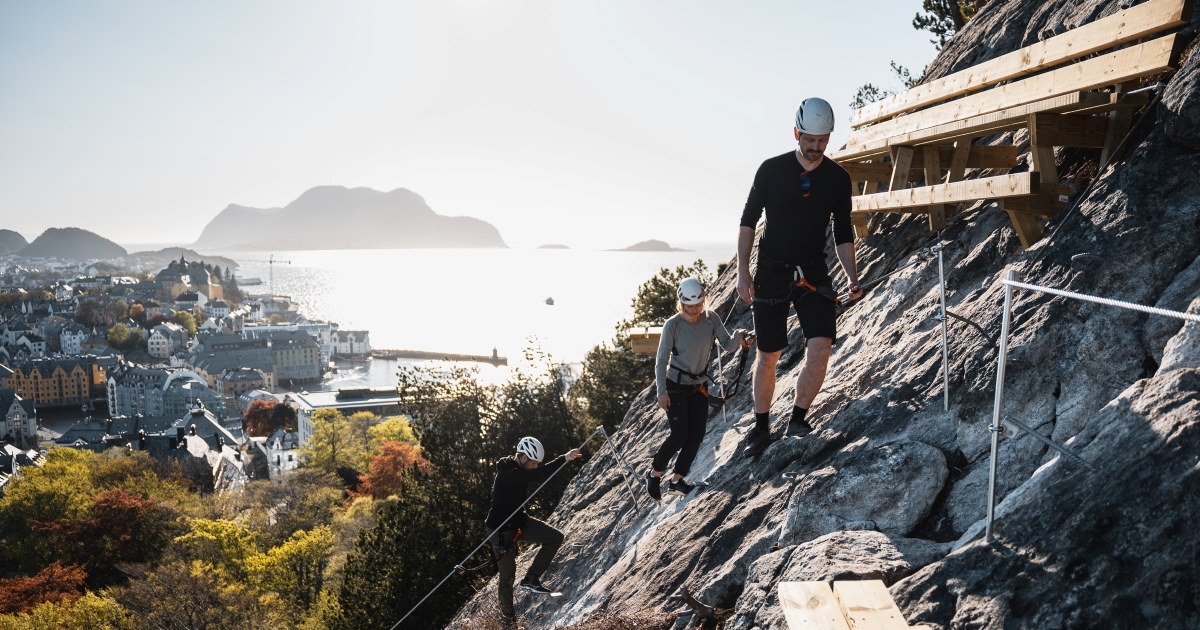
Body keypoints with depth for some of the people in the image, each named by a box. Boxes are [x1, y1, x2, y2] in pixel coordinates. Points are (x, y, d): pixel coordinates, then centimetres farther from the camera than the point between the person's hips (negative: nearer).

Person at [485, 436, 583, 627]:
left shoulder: (519, 470, -1)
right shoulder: (507, 474, -32)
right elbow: (538, 475, -42)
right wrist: (564, 458, -45)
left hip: (519, 521, 8)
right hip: (502, 529, -8)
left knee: (555, 537, -6)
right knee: (507, 576, 4)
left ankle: (531, 579, 4)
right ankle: (508, 618, 26)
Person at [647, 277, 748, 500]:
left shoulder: (711, 318, -6)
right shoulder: (672, 325, -18)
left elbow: (727, 345, -10)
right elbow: (661, 361, -14)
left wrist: (736, 337, -32)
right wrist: (661, 392, -19)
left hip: (699, 385, 5)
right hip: (675, 386, -5)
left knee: (697, 434, 2)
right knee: (679, 435, -10)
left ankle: (677, 481, 16)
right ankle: (654, 473, 12)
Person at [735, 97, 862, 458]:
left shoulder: (838, 178, 0)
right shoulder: (771, 170, -6)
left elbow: (842, 234, 5)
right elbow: (748, 221, 0)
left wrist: (852, 278, -8)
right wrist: (743, 271, -8)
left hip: (814, 272, 1)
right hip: (771, 272, -1)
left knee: (821, 347, -17)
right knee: (767, 356, 4)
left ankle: (798, 419, 1)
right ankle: (761, 428, 22)